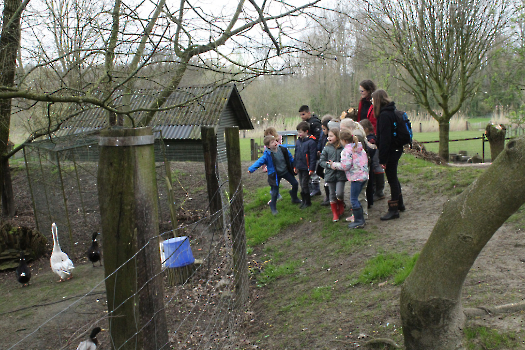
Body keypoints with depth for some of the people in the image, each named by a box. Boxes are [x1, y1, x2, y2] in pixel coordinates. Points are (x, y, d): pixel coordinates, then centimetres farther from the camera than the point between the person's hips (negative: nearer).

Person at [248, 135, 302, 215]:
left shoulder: (283, 150, -9)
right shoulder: (267, 155, -22)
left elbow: (290, 158, 6)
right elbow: (259, 161, -28)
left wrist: (294, 166, 17)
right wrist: (251, 169, -39)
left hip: (286, 171, 4)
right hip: (275, 175, -4)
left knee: (295, 183, 11)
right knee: (275, 192, -1)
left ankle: (294, 198, 38)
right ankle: (273, 207, 23)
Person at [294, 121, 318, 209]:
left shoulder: (311, 142, -15)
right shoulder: (298, 141, 8)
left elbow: (313, 156, -14)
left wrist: (311, 169, -14)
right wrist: (296, 166, 18)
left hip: (306, 168, -7)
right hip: (300, 168, 7)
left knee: (305, 185, -2)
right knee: (302, 184, 14)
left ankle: (307, 202, 13)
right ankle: (304, 201, 26)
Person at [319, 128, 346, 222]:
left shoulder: (343, 148, -6)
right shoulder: (326, 148, 1)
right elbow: (321, 161, 3)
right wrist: (329, 165, -13)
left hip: (340, 174, -2)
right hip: (330, 174, 2)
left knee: (339, 193, -11)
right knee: (332, 194, 9)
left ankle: (341, 205, 23)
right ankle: (335, 213, 25)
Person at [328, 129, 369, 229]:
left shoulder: (347, 150, -14)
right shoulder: (360, 147, 14)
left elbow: (345, 165, -20)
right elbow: (365, 160, 20)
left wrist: (334, 165, -5)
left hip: (356, 177, -10)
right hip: (364, 175, 10)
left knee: (354, 199, -2)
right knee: (355, 198, 18)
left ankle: (359, 221, 3)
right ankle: (361, 219, 23)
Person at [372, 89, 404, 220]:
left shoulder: (384, 115, -21)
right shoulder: (391, 111, 10)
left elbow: (385, 138, -23)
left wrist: (383, 159, -21)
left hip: (390, 151, -10)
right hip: (396, 149, 10)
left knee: (392, 179, -1)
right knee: (393, 177, 21)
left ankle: (394, 210, 9)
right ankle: (399, 204, 35)